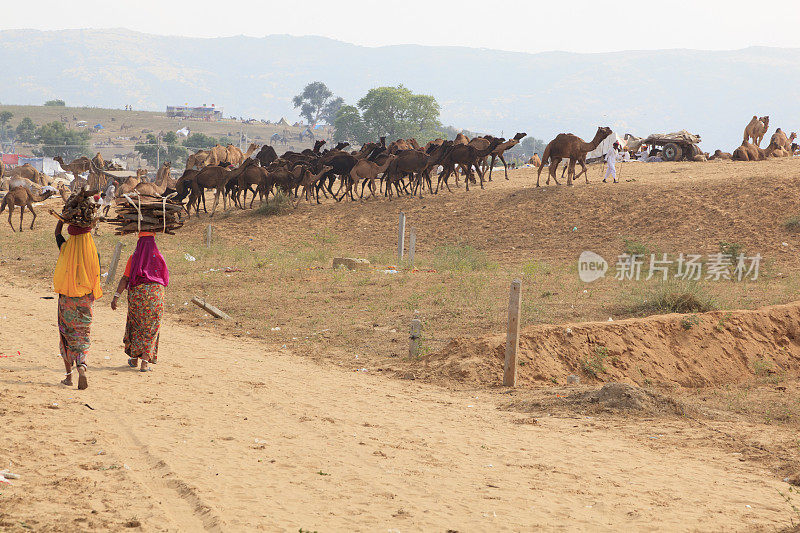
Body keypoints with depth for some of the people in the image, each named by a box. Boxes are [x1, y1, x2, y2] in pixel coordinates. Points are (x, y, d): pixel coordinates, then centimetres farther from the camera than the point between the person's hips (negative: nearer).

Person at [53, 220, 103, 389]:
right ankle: (81, 367, -16)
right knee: (82, 337, 7)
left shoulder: (65, 249, -8)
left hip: (66, 299, 0)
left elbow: (57, 232, 12)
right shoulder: (94, 255, -8)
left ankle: (69, 375, 15)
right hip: (85, 301, 0)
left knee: (66, 336, 12)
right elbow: (96, 279, 0)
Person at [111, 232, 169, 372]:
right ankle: (145, 362, -5)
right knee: (150, 329, 4)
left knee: (135, 325, 17)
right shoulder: (158, 258, -1)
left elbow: (125, 279, -9)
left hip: (137, 293, 0)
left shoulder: (134, 258, -3)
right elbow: (165, 279, 6)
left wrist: (116, 297, -9)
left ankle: (134, 358, 26)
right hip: (156, 294, 0)